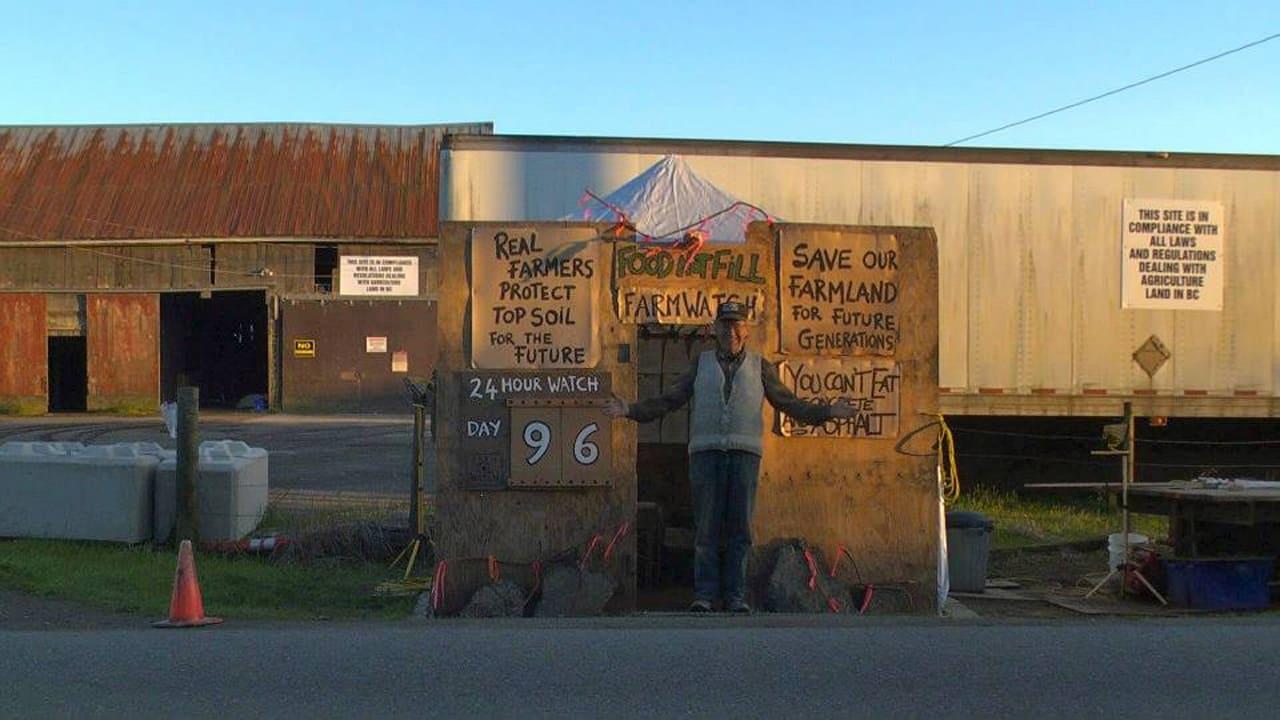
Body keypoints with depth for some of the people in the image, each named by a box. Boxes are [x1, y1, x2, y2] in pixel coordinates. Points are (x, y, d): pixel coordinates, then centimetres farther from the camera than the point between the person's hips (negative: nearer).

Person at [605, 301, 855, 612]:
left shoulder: (760, 367, 13)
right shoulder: (702, 363, 14)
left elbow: (790, 404, 11)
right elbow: (667, 401, 14)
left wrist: (828, 411, -2)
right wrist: (630, 410, 2)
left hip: (744, 452, 0)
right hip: (705, 451, 0)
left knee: (740, 528, -1)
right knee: (706, 526, -3)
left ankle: (735, 596, 4)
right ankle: (704, 594, 2)